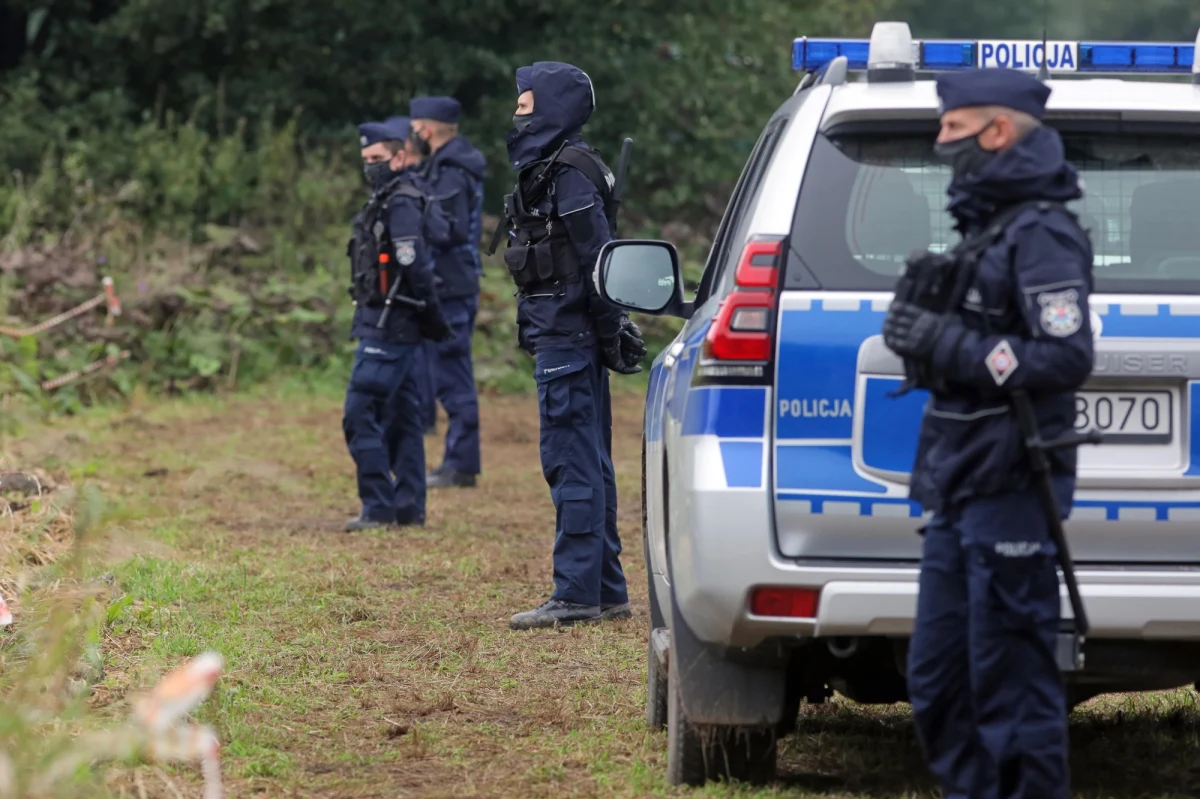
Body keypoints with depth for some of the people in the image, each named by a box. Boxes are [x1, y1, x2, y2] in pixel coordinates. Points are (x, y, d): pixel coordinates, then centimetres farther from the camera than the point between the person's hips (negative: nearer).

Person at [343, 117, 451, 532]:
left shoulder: (402, 204, -17)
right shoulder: (393, 198, 15)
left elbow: (417, 266, -22)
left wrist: (433, 320, -13)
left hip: (388, 326, -11)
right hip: (394, 325, 11)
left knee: (361, 415, -10)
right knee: (399, 416, 13)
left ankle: (378, 508, -10)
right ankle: (409, 506, 18)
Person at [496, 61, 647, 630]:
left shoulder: (570, 172, -15)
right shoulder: (544, 164, 16)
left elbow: (597, 257, -19)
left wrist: (609, 333, -19)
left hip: (569, 334, -11)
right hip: (562, 333, 11)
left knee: (571, 462, -9)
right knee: (586, 464, 13)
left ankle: (577, 594, -8)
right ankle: (606, 592, 18)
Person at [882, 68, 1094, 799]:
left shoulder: (1040, 233, -12)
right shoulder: (985, 225, 19)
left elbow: (1066, 357, -22)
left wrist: (951, 345, -20)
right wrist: (929, 333, 10)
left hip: (1010, 496, -10)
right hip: (961, 492, 10)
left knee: (1012, 683, -7)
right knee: (938, 683, 13)